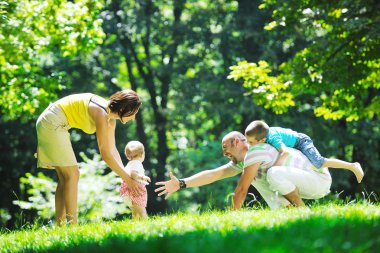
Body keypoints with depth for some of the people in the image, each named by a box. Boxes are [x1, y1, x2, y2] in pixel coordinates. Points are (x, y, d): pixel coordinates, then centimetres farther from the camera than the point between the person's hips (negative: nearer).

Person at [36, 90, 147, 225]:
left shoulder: (110, 118, 4)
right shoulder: (101, 114, -24)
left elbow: (112, 149, 13)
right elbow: (106, 154, -24)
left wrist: (125, 173, 4)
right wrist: (127, 179, -18)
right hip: (51, 124, -10)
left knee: (65, 178, 9)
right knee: (72, 175, -11)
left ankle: (60, 224, 7)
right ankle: (72, 224, -14)